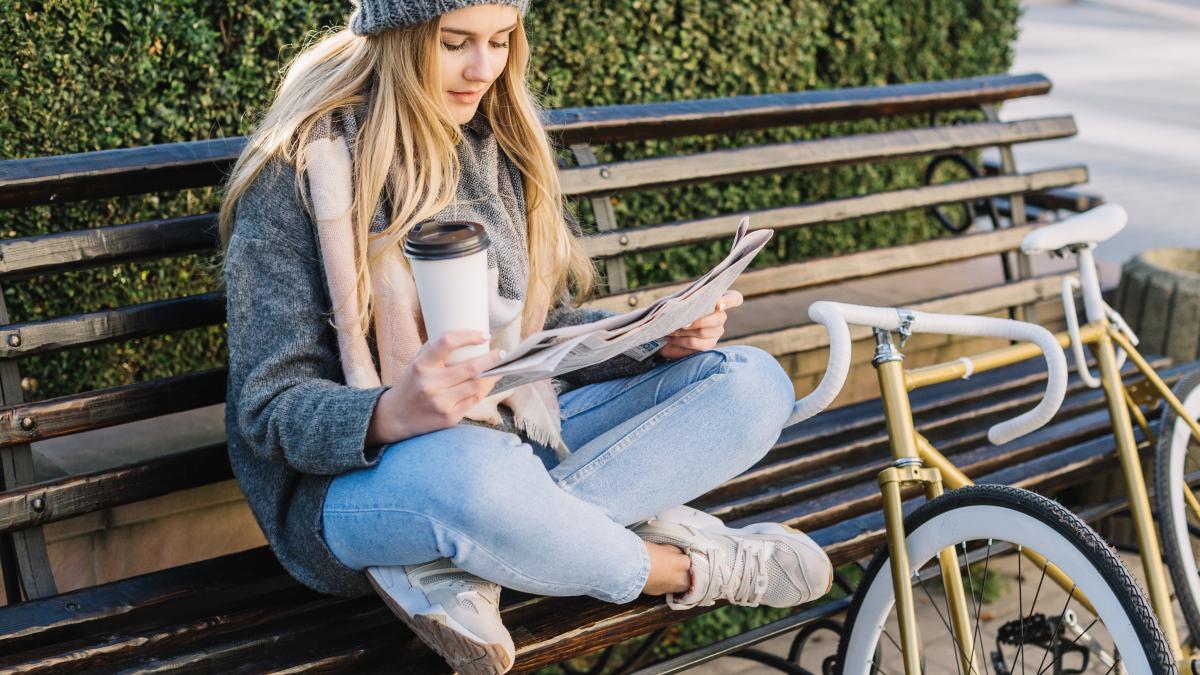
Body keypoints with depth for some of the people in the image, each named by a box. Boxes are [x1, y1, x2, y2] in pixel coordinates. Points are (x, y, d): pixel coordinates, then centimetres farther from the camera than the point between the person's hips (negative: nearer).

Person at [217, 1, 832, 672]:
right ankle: (690, 568, -10)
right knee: (472, 474, -43)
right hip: (363, 469, -7)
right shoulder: (301, 172, -11)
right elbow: (272, 407, -14)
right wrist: (393, 415, -35)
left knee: (754, 384, -8)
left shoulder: (500, 143, 8)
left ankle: (451, 568, -22)